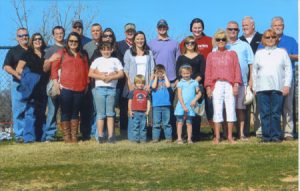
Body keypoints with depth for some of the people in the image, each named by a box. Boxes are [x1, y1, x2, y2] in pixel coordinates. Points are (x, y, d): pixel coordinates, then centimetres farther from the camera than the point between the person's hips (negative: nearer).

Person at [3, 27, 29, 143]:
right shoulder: (13, 51, 8)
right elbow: (6, 67, -1)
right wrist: (17, 74, -16)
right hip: (19, 84, -2)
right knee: (19, 110, -4)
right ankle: (19, 135, 0)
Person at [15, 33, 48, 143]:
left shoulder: (45, 55, 16)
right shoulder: (28, 54, 5)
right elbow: (18, 69, 3)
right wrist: (28, 76, -5)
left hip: (42, 88, 5)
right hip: (31, 87, -5)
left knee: (41, 112, 5)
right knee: (30, 111, -12)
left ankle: (39, 137, 11)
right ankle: (29, 137, -14)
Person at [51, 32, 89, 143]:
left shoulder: (83, 55, 15)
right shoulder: (61, 53, 7)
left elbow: (86, 70, 14)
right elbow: (54, 67, 2)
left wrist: (86, 84, 9)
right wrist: (55, 81, -7)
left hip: (80, 88, 3)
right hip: (65, 88, -3)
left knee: (75, 112, 7)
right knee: (66, 112, 1)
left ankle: (74, 136, 11)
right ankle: (66, 136, 4)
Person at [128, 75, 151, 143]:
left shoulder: (146, 92, 11)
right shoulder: (133, 92, 3)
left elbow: (148, 102, 11)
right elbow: (130, 101, 2)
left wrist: (147, 111, 1)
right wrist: (130, 111, -4)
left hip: (143, 112, 3)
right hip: (135, 112, -2)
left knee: (143, 126, 4)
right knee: (135, 126, -1)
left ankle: (143, 139, 8)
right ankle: (135, 139, 3)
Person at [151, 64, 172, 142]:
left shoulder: (165, 80, 9)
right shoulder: (154, 81, 9)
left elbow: (168, 85, -12)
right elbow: (153, 86, -11)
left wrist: (165, 76, -2)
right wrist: (156, 77, -2)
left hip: (166, 104, 0)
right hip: (156, 105, 0)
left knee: (166, 123, 4)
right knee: (156, 123, 3)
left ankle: (169, 137, 8)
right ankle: (155, 137, 8)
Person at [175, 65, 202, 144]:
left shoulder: (194, 82, 8)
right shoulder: (180, 83, 3)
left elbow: (199, 93, 9)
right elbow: (179, 95, -3)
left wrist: (195, 100, -10)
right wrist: (183, 106, -10)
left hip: (190, 107, 1)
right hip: (181, 106, -1)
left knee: (189, 123, 5)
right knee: (180, 122, 0)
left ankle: (189, 139, 9)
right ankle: (179, 138, 4)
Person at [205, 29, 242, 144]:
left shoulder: (232, 54, 13)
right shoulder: (211, 55, 14)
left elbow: (237, 70, 7)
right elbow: (208, 72, 10)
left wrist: (236, 84, -3)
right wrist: (208, 87, 1)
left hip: (229, 85, 0)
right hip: (216, 85, 0)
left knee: (231, 110, -2)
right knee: (217, 111, -3)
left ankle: (230, 136, 4)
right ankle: (217, 137, 0)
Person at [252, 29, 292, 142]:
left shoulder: (282, 52, 12)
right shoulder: (259, 53, 17)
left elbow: (288, 69, 8)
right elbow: (255, 71, 16)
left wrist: (287, 85, -3)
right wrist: (255, 87, 9)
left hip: (278, 88, -1)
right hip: (262, 88, 1)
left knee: (276, 113, -4)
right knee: (264, 113, -2)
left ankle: (276, 136, -1)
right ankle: (266, 136, 1)